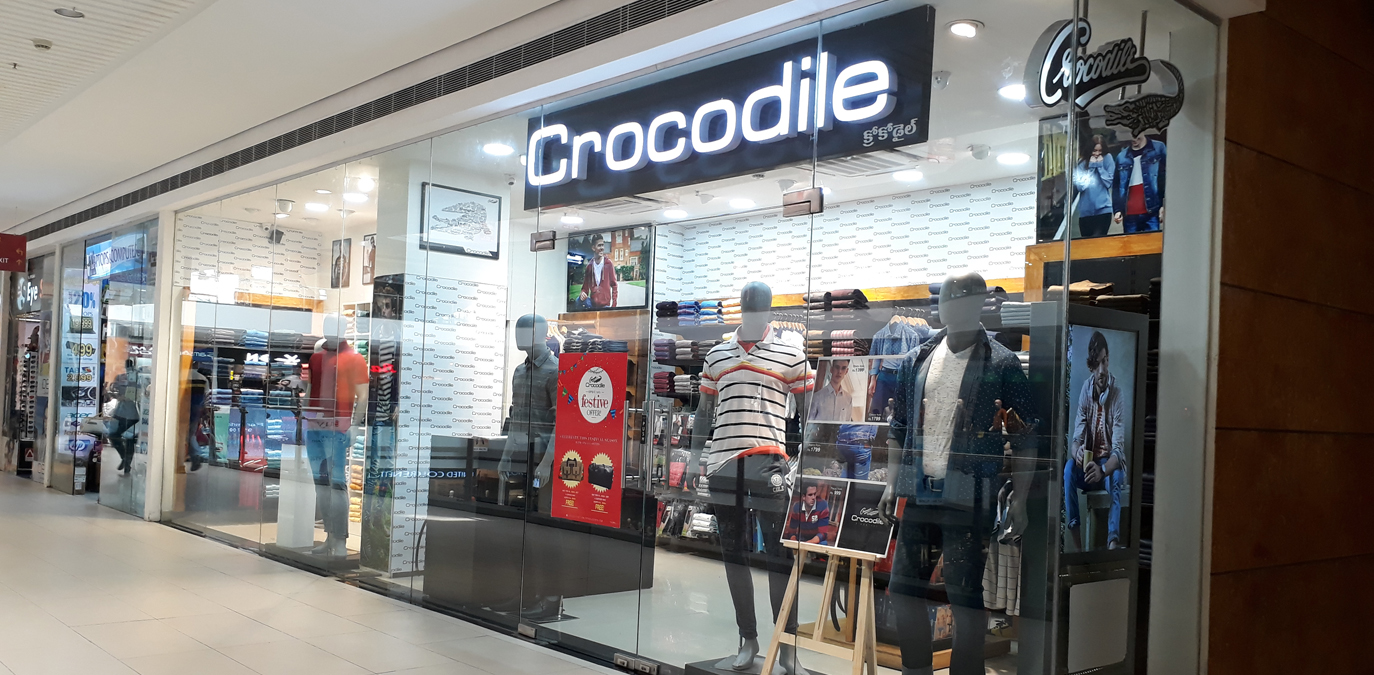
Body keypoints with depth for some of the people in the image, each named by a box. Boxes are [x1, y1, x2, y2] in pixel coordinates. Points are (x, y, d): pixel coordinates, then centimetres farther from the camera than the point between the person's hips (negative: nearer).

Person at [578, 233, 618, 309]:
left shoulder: (609, 264, -3)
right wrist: (583, 293, -11)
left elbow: (614, 286, 2)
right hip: (593, 305, 4)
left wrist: (614, 305, -7)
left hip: (606, 305, -3)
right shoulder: (589, 266, 5)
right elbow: (585, 287, 13)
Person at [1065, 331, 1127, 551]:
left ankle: (1113, 541, -45)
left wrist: (1103, 470, -42)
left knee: (1115, 476, -35)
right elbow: (1077, 438, -8)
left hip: (1109, 465, -3)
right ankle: (1077, 547, -28)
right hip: (1089, 462, 3)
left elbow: (1118, 450, -22)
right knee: (1069, 468, -28)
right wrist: (1077, 451, -33)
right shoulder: (1085, 391, -4)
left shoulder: (1117, 395, -16)